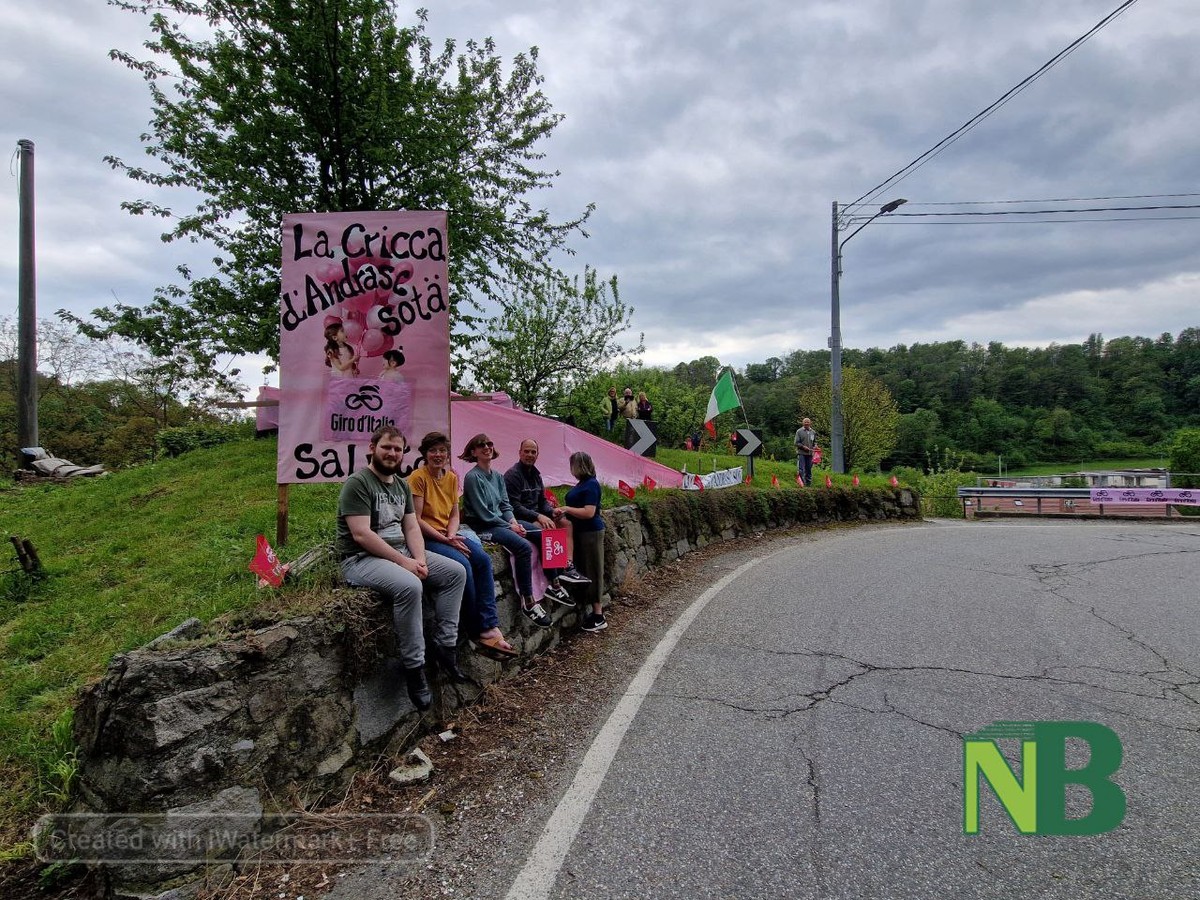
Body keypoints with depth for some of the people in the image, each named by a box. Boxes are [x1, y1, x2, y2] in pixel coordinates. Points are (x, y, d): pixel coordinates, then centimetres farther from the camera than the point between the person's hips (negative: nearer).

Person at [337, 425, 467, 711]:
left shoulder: (402, 485, 14)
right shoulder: (358, 483, -12)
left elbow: (411, 527, 10)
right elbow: (361, 534, -21)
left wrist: (419, 559, -10)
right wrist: (404, 562, -22)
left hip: (401, 552, 9)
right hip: (362, 558, -9)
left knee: (456, 572, -1)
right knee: (409, 586, -35)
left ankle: (445, 646, 0)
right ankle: (414, 667, -21)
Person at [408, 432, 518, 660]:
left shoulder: (451, 478, 11)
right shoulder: (418, 477, -10)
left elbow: (454, 514, 12)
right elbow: (416, 520, -13)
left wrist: (452, 536, -8)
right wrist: (445, 540, -17)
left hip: (447, 535, 6)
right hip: (425, 538, -6)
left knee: (483, 558, -21)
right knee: (462, 564, -30)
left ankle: (490, 627, -25)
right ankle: (479, 631, -18)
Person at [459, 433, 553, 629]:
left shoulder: (498, 477, 14)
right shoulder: (472, 477, -10)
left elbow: (505, 504, 13)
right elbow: (483, 513, -14)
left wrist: (514, 521, -7)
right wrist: (509, 527, -11)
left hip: (502, 522, 8)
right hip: (483, 527, -8)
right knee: (524, 547, -28)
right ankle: (528, 602, -21)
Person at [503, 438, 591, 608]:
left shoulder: (535, 474, 17)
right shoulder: (512, 475, -10)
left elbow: (542, 501, 20)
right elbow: (514, 507, -17)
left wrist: (552, 511, -2)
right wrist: (538, 516, -24)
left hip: (536, 516, 10)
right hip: (519, 520, -10)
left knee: (566, 523, -1)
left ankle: (568, 567, -18)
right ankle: (555, 586, -30)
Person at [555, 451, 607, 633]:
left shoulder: (591, 485, -17)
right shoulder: (582, 484, 11)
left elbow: (589, 512, -24)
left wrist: (567, 509, -18)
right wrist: (564, 510, 4)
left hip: (591, 532, -9)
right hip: (582, 532, 9)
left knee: (592, 570, -3)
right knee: (586, 569, 13)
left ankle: (599, 618, 4)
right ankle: (597, 609, 23)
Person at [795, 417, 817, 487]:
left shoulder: (813, 432, 11)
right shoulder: (799, 431, -1)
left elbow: (815, 441, 22)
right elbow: (797, 443, -3)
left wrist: (815, 446, 0)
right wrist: (803, 447, -16)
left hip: (810, 453, 4)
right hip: (801, 453, -4)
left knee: (809, 470, 10)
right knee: (801, 469, -10)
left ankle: (808, 483, 17)